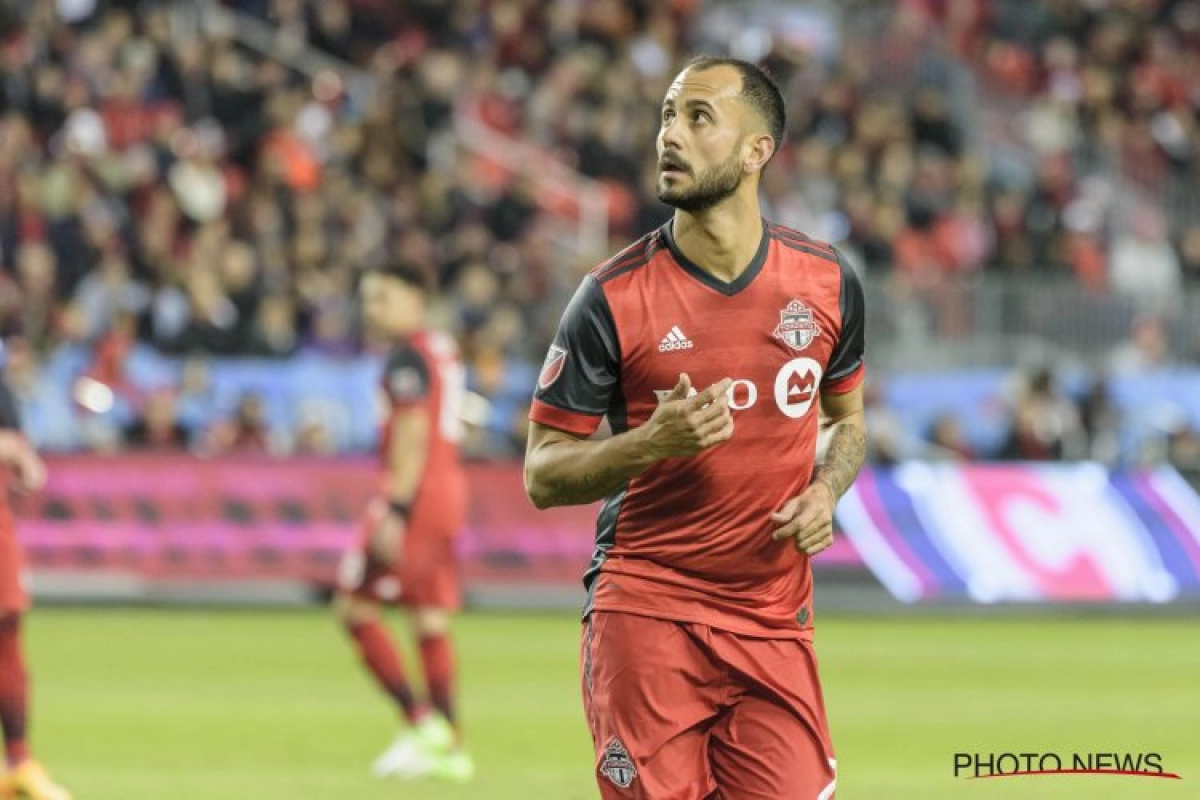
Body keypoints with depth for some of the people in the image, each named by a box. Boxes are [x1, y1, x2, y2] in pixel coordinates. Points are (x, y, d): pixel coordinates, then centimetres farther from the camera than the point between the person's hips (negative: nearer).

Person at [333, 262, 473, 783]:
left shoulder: (408, 355, -12)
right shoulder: (444, 350, 16)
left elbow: (413, 433, -19)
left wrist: (396, 510, -23)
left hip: (415, 488, -9)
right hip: (450, 487, 9)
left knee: (355, 606, -4)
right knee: (431, 618, 10)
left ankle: (420, 723, -9)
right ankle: (450, 747, 8)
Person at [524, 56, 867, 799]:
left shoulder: (827, 282, 4)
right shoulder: (615, 296, -5)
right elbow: (543, 475, -2)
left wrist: (825, 491, -1)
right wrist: (652, 443, -20)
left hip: (776, 624, 2)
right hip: (645, 616, -2)